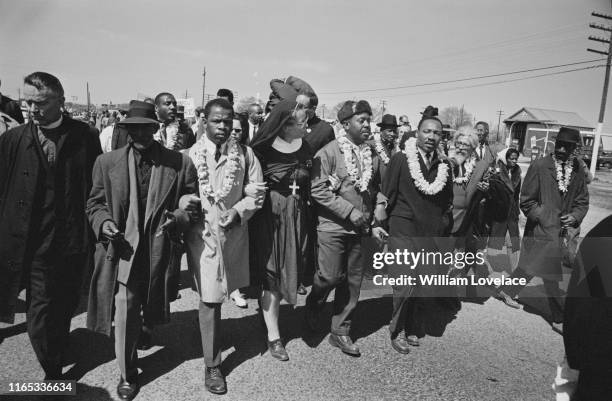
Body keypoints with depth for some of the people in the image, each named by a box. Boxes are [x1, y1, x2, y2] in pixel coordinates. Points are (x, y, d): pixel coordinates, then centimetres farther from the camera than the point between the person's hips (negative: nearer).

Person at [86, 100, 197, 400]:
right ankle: (127, 374, 18)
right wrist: (104, 222, -11)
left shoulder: (179, 163, -2)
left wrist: (178, 218, -16)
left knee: (147, 309, 18)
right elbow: (95, 203, 9)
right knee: (124, 311, -3)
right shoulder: (107, 162, 3)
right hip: (123, 249, 0)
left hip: (159, 251, 1)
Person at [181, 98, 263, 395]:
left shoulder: (244, 154, 1)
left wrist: (238, 212, -13)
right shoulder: (190, 155, -3)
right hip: (202, 234, -2)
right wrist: (186, 201, -19)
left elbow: (256, 192, 3)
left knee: (215, 297, 16)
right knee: (209, 300, 1)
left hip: (234, 234, 2)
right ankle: (212, 365, 18)